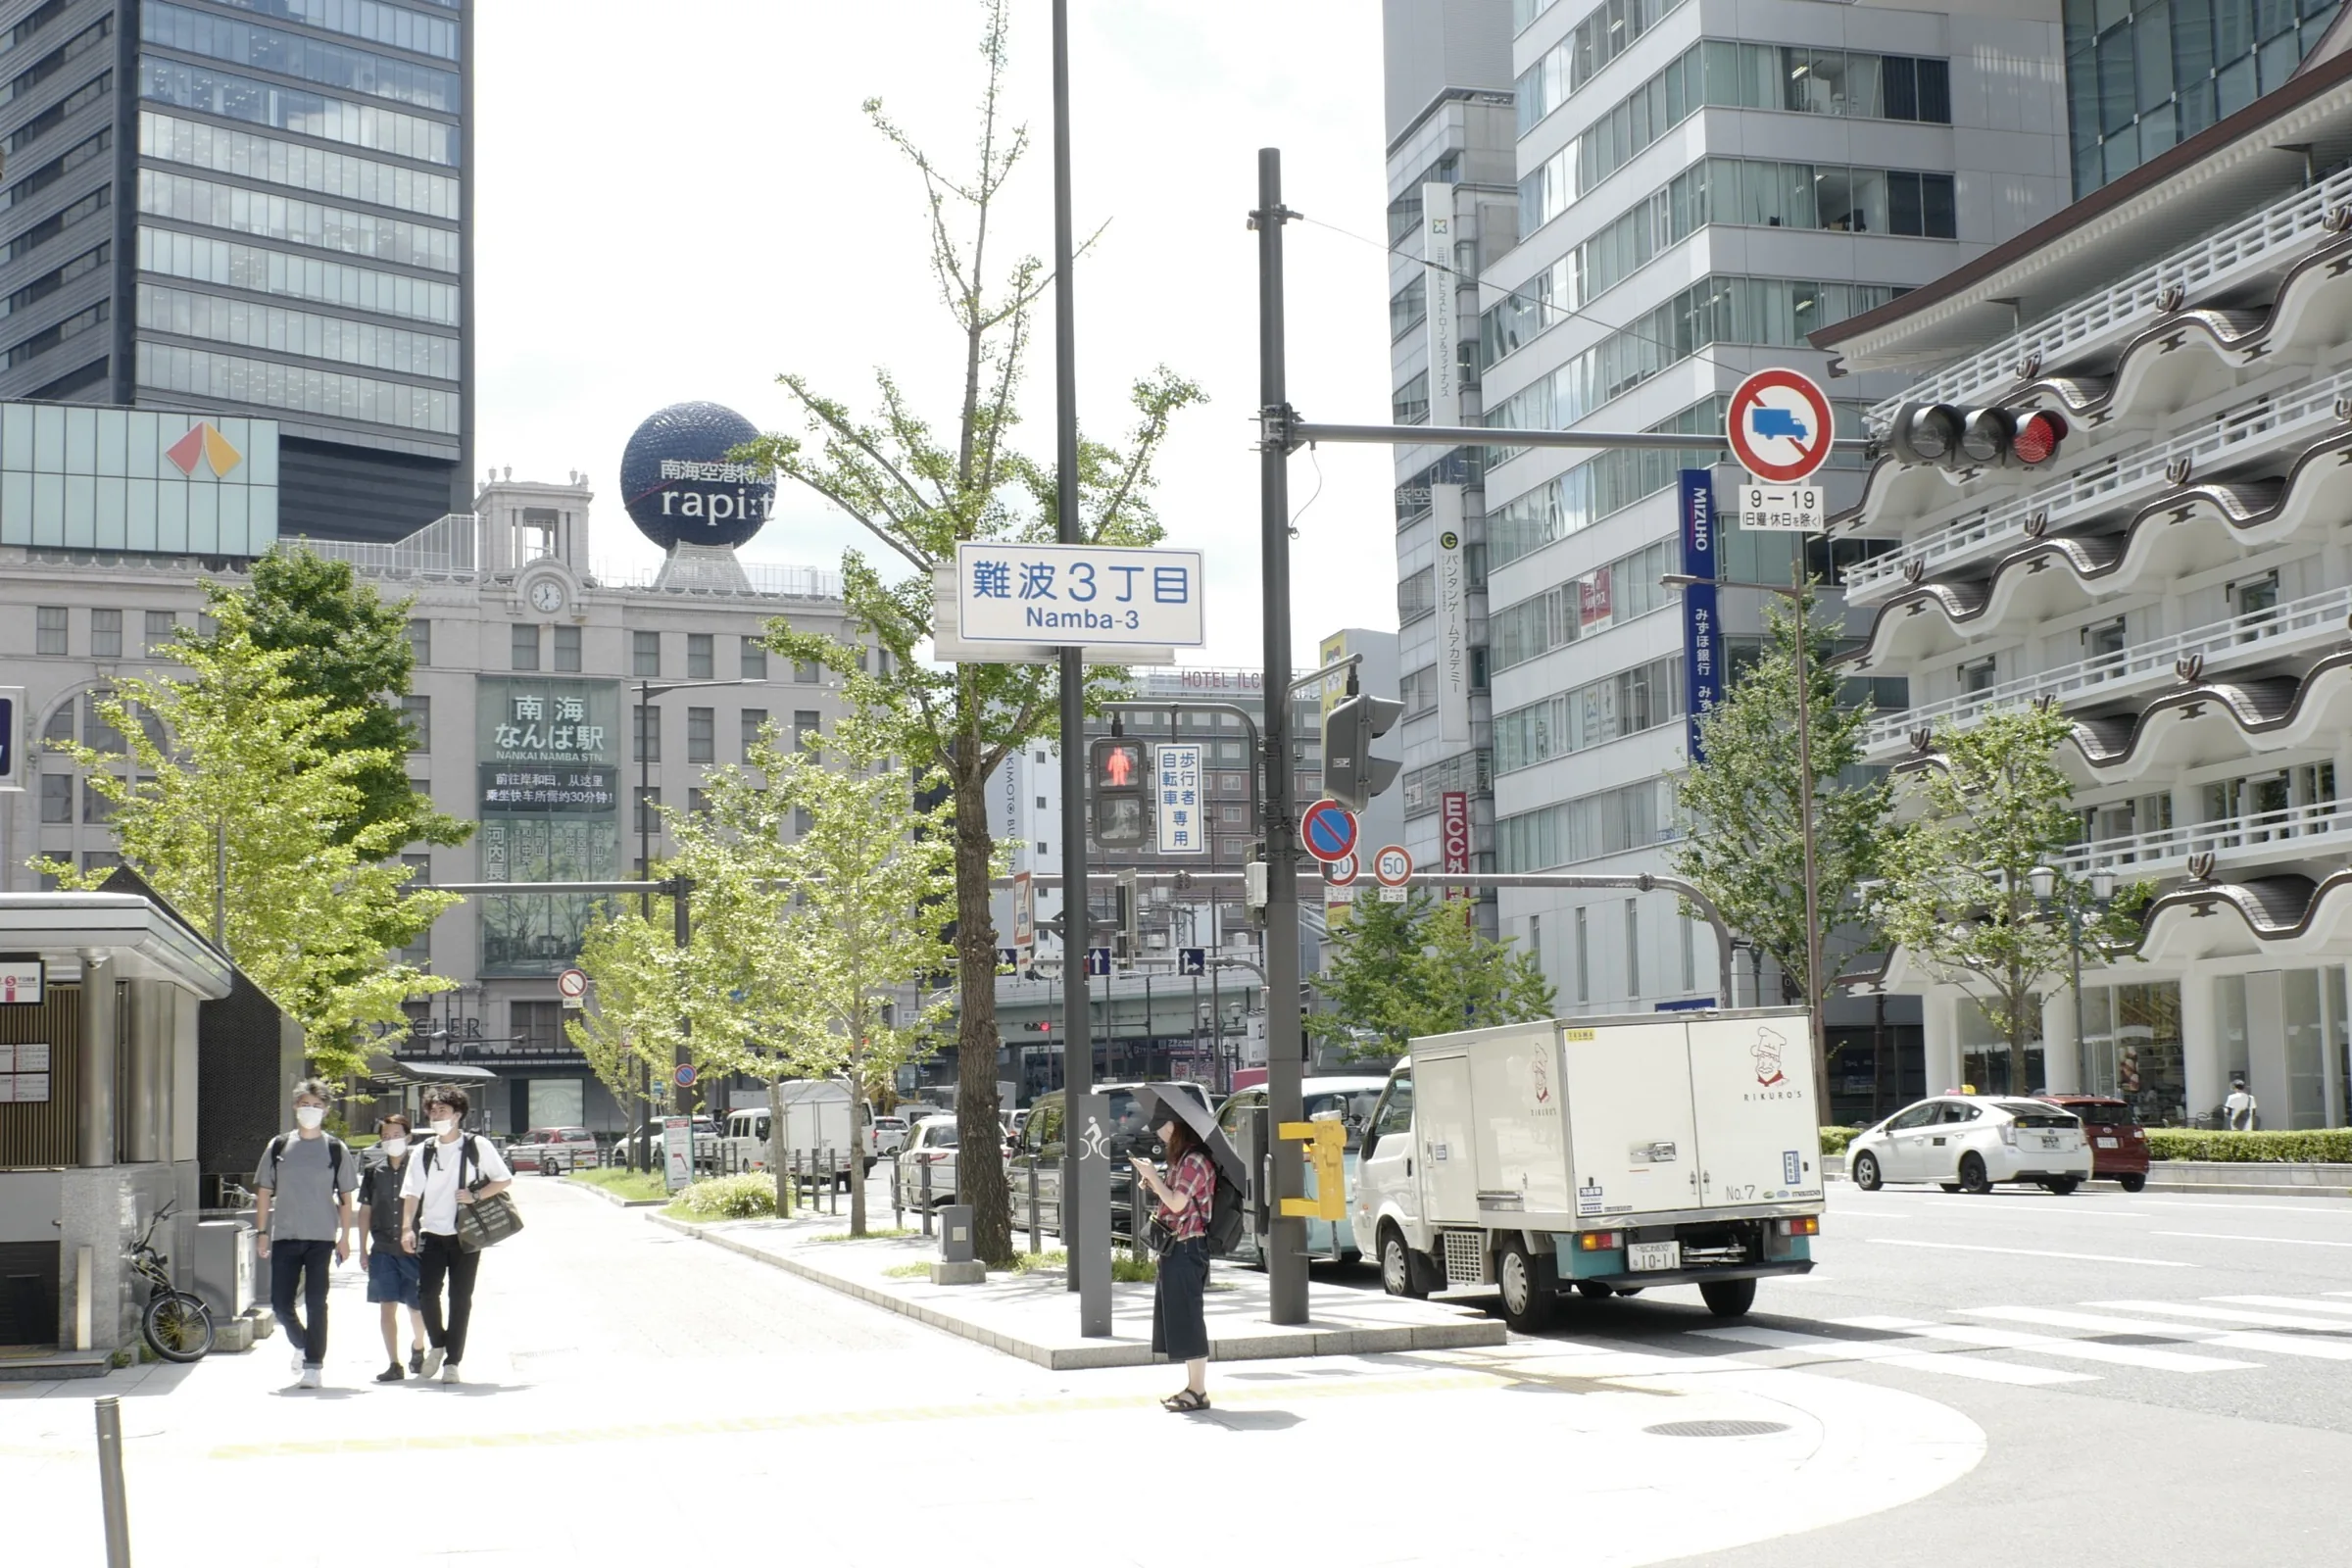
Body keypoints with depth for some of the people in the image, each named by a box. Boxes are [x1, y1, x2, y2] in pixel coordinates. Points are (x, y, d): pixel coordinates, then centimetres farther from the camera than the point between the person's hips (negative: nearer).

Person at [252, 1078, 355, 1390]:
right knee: (280, 1302, 2)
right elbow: (264, 1191, 10)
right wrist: (262, 1232, 4)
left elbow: (345, 1196, 6)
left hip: (321, 1238, -2)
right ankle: (301, 1344, 29)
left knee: (316, 1303, -4)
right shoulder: (278, 1146, 7)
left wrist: (345, 1237, 1)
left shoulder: (335, 1149, 3)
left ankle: (314, 1364, 3)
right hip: (284, 1236, 2)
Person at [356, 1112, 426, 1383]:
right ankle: (394, 1364, 2)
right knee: (388, 1307, -2)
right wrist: (363, 1250, 9)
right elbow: (365, 1212, 11)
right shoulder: (373, 1171, 5)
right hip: (383, 1249, 2)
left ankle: (417, 1348, 32)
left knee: (417, 1307, 3)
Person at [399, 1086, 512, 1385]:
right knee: (426, 1291, -10)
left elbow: (505, 1180, 3)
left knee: (460, 1298, 0)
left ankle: (452, 1361, 8)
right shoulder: (424, 1152, 6)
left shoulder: (477, 1146, -2)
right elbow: (411, 1192, 4)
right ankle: (437, 1344, 16)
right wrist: (407, 1228, -8)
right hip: (432, 1233, 2)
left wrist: (476, 1195, -11)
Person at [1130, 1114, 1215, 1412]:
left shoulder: (1194, 1161, -14)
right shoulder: (1181, 1160, 16)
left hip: (1186, 1247, -10)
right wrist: (1152, 1181, 4)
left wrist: (1151, 1175, -14)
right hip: (1174, 1246, 10)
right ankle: (1192, 1386, 18)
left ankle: (1198, 1392, -5)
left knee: (1187, 1319, -8)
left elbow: (1177, 1203, -21)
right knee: (1177, 1318, 13)